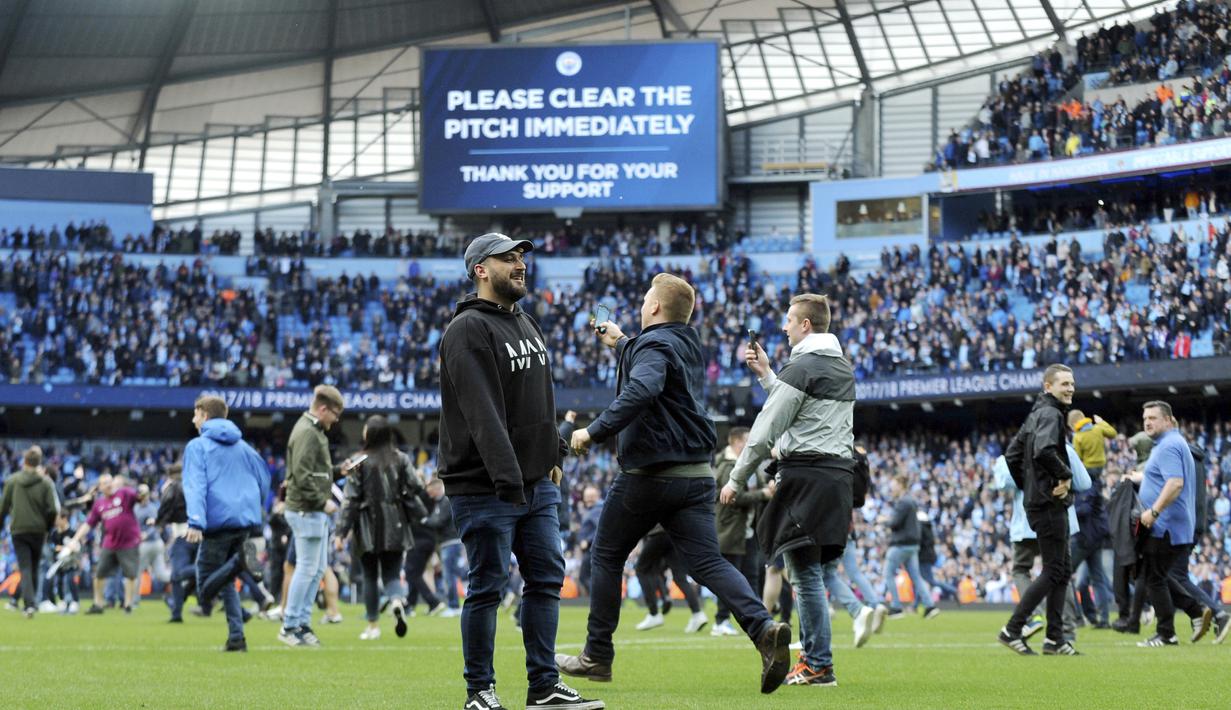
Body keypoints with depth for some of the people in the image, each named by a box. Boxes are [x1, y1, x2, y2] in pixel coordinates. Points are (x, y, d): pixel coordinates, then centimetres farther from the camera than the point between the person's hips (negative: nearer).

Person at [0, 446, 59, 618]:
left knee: (25, 569, -3)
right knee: (34, 569, 15)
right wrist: (48, 528, 8)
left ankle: (29, 603, -20)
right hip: (38, 530, 1)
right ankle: (29, 603, 21)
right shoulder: (45, 482, -3)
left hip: (18, 531, -1)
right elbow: (53, 509, -8)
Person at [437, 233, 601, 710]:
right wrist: (505, 475, -30)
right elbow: (482, 412, -23)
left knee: (547, 579, 8)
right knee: (488, 587, -3)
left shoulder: (528, 325, 17)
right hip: (484, 489, -8)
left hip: (537, 482, 9)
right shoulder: (468, 330, -12)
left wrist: (554, 453, 15)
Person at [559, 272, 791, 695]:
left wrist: (596, 431, -28)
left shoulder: (654, 344, -11)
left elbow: (640, 392, -31)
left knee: (607, 557, 11)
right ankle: (763, 628, -28)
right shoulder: (689, 345, 16)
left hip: (648, 472, -7)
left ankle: (597, 656, 17)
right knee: (707, 563, -3)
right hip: (696, 476, 7)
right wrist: (621, 345, 43)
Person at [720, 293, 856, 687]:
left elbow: (765, 432, -9)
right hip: (840, 473, 9)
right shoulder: (843, 368, 18)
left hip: (807, 475, -9)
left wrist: (736, 481, -2)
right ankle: (811, 656, 15)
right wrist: (765, 374, 27)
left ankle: (820, 666, -9)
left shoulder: (801, 369, -9)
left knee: (806, 573, -8)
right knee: (807, 572, 15)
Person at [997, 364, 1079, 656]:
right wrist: (1064, 475, -19)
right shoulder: (1050, 414, -13)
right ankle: (1012, 630, -7)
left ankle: (1055, 638, 12)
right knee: (1053, 571, -7)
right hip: (1050, 504, -10)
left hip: (1038, 502, 10)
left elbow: (1012, 454, 22)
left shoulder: (1037, 414, 17)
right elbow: (1044, 450, -32)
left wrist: (1027, 487, 20)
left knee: (1062, 571, 12)